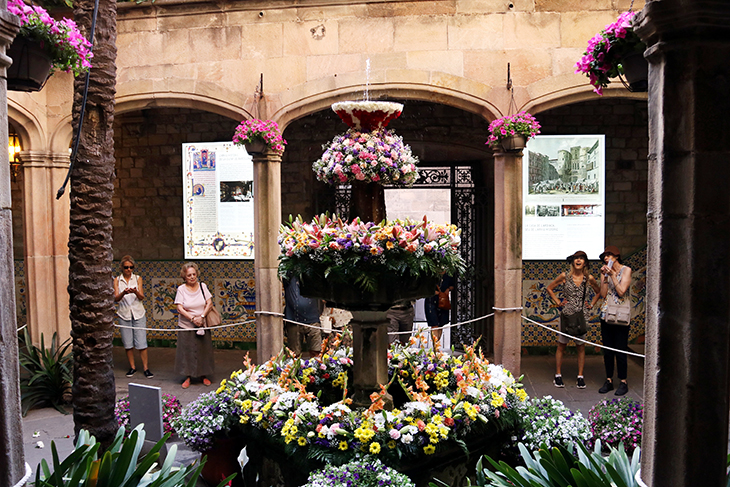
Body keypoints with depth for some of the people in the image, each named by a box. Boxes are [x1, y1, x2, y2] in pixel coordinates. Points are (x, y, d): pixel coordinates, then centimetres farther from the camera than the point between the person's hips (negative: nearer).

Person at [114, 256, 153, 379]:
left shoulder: (137, 278, 5)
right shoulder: (117, 280, 4)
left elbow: (142, 297, -4)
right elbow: (115, 298, -7)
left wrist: (135, 292, -26)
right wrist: (123, 293, -28)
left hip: (138, 313, -1)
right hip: (124, 314, 1)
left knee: (141, 342, -4)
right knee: (128, 343, 4)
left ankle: (145, 367, 4)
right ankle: (132, 367, 18)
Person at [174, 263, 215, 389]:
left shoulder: (202, 286, 2)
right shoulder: (181, 289, -4)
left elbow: (209, 303, 0)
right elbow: (180, 308, -9)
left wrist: (201, 317, -14)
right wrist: (193, 319, -19)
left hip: (202, 325, 2)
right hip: (186, 326, -2)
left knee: (204, 350, 7)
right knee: (186, 351, 1)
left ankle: (203, 375, 20)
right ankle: (187, 377, 14)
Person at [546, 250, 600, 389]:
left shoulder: (589, 278, -1)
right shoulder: (564, 276, -4)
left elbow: (599, 292, 16)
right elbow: (549, 288, 8)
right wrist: (558, 302, 2)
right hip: (566, 314, -1)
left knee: (581, 346, 6)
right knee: (561, 345, 4)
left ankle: (580, 377, 15)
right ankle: (558, 376, 12)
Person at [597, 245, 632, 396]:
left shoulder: (626, 270, -2)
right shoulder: (605, 271, 10)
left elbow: (621, 291, -12)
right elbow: (603, 294, 1)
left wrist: (613, 274, -13)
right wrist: (605, 277, -7)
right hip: (606, 314, 5)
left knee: (621, 350, -3)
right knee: (607, 350, 8)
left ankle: (623, 382, 8)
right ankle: (609, 381, 16)